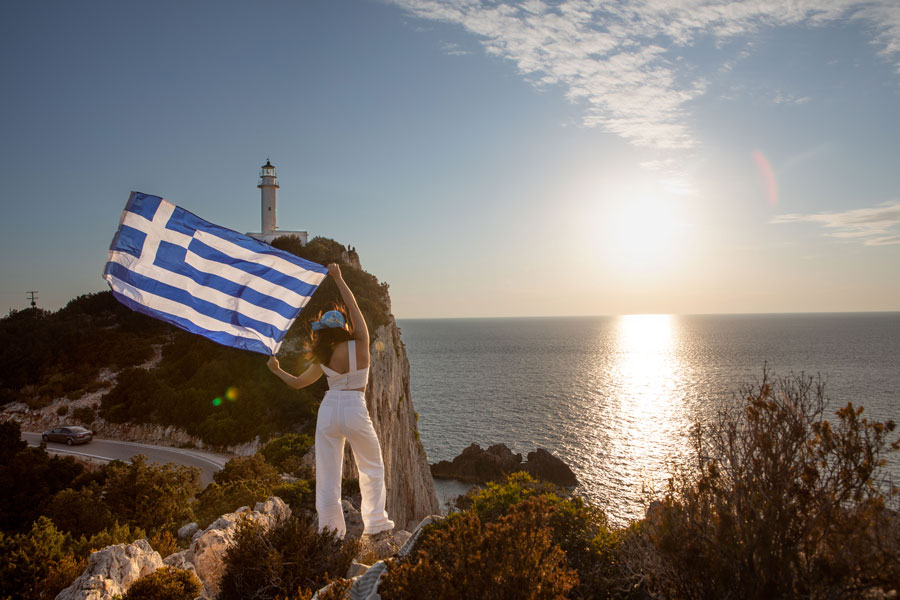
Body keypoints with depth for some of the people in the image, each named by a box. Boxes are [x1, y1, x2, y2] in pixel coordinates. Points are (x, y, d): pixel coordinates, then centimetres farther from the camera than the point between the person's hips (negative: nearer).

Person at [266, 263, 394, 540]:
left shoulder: (324, 359, 0)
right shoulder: (360, 345, -9)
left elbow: (297, 382, 13)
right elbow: (353, 306, 1)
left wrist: (276, 369, 30)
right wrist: (338, 278, 8)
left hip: (328, 410, 2)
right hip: (355, 410, -2)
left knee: (327, 474, 10)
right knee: (372, 468, 17)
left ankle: (330, 529, 14)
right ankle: (376, 523, 21)